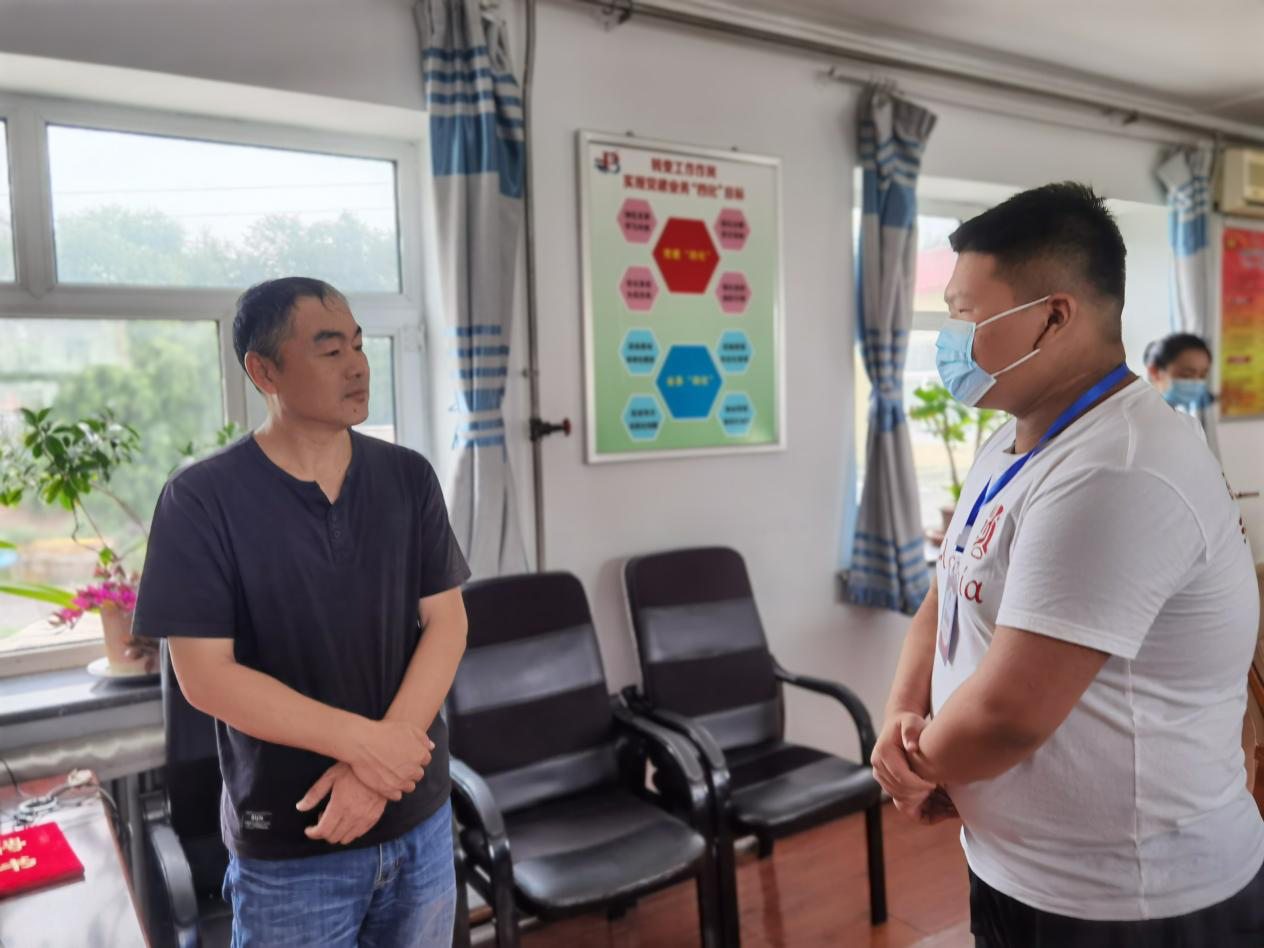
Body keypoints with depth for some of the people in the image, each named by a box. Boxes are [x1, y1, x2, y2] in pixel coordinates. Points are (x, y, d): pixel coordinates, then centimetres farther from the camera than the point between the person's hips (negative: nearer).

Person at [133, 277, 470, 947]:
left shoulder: (408, 477, -2)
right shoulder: (202, 500, -11)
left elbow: (446, 622, -4)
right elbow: (204, 675, -14)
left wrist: (380, 767, -16)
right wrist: (362, 742, -20)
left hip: (419, 817, 4)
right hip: (287, 845, -3)